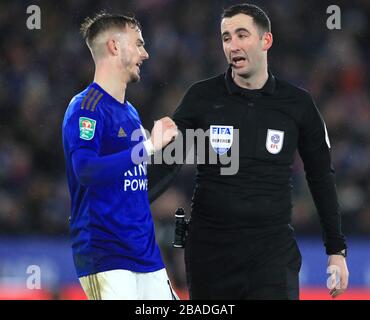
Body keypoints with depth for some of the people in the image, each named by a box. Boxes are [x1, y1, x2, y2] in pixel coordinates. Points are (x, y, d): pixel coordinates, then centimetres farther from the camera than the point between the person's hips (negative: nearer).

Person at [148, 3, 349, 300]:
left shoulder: (297, 103, 1)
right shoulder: (202, 97, 1)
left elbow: (321, 178, 9)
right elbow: (167, 164, -2)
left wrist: (337, 250, 9)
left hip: (273, 250, -1)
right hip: (209, 250, 1)